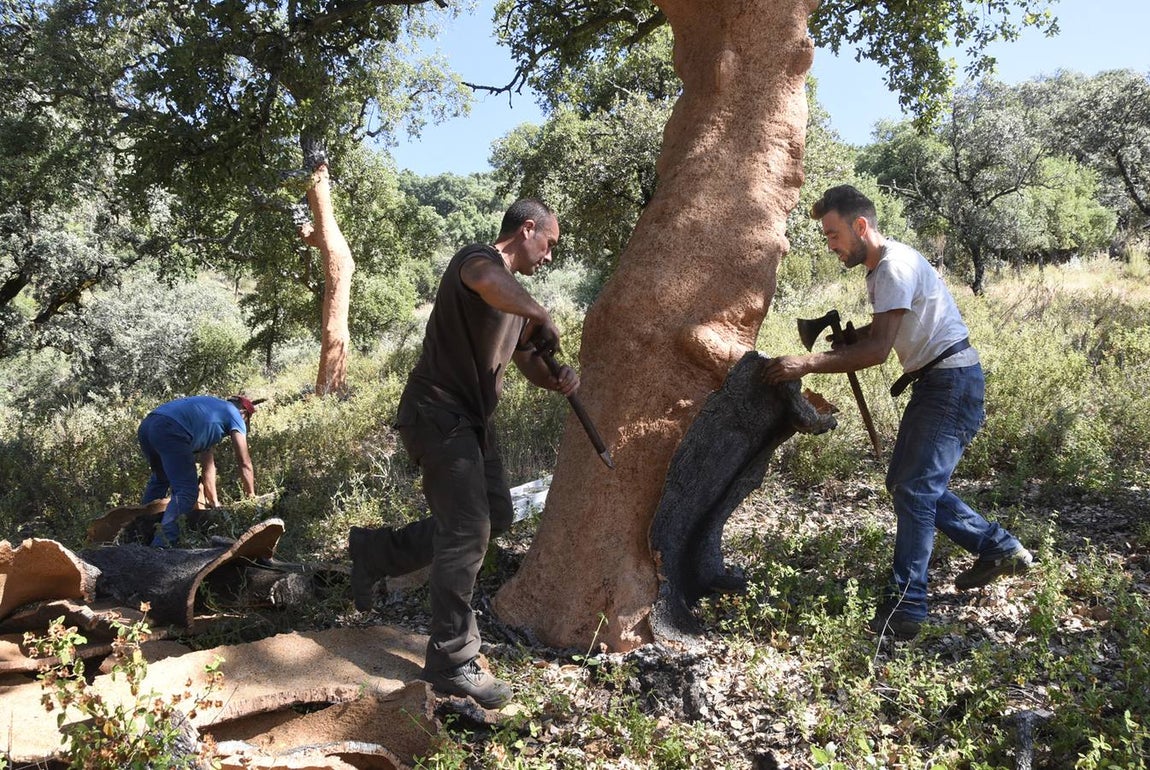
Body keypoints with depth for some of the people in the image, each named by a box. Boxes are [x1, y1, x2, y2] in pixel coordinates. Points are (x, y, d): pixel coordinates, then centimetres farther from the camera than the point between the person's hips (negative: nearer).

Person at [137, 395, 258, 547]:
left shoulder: (211, 409, 37)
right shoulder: (234, 414, 16)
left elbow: (208, 464, 38)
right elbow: (244, 463, 13)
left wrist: (214, 502, 40)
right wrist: (251, 496, 25)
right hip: (169, 431, -9)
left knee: (160, 480, 31)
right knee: (187, 491, -5)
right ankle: (162, 544, -16)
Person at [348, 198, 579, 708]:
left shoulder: (515, 303, 18)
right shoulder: (478, 259, -12)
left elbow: (530, 366, 20)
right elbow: (490, 282, -39)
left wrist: (559, 379, -2)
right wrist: (542, 318, -25)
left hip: (472, 418, 10)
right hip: (437, 411, -10)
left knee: (495, 516, 12)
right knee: (467, 532, -11)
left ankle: (377, 551, 22)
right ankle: (452, 663, 0)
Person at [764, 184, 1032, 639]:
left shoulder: (896, 266, -20)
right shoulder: (877, 269, 11)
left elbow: (879, 349, -27)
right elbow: (880, 333, 18)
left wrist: (807, 365, -29)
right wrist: (848, 335, -1)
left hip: (954, 382, -10)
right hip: (933, 381, 10)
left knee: (914, 490, -11)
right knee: (904, 482, 13)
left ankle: (905, 609, -5)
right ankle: (998, 548, 23)